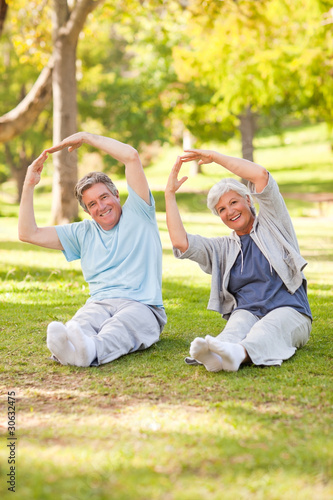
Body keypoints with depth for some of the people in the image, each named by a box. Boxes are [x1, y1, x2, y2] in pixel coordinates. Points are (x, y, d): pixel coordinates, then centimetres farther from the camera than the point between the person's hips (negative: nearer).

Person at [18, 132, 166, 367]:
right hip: (99, 304, 3)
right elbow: (29, 233, 20)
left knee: (119, 329, -38)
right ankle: (68, 346, -68)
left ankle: (90, 351, -69)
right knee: (83, 323, -34)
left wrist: (85, 137, 9)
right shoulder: (83, 233, 23)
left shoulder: (138, 214, 11)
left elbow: (132, 156, 0)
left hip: (142, 306, -3)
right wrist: (29, 186, 12)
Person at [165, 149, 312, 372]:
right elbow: (181, 242, 8)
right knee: (239, 324, -33)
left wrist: (214, 156, 5)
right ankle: (216, 355, -66)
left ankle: (238, 353, -68)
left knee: (269, 327, -36)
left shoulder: (272, 224, 13)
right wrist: (170, 194, 9)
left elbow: (261, 174, -1)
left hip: (288, 310, -2)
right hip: (246, 311, 2)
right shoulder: (222, 248, 23)